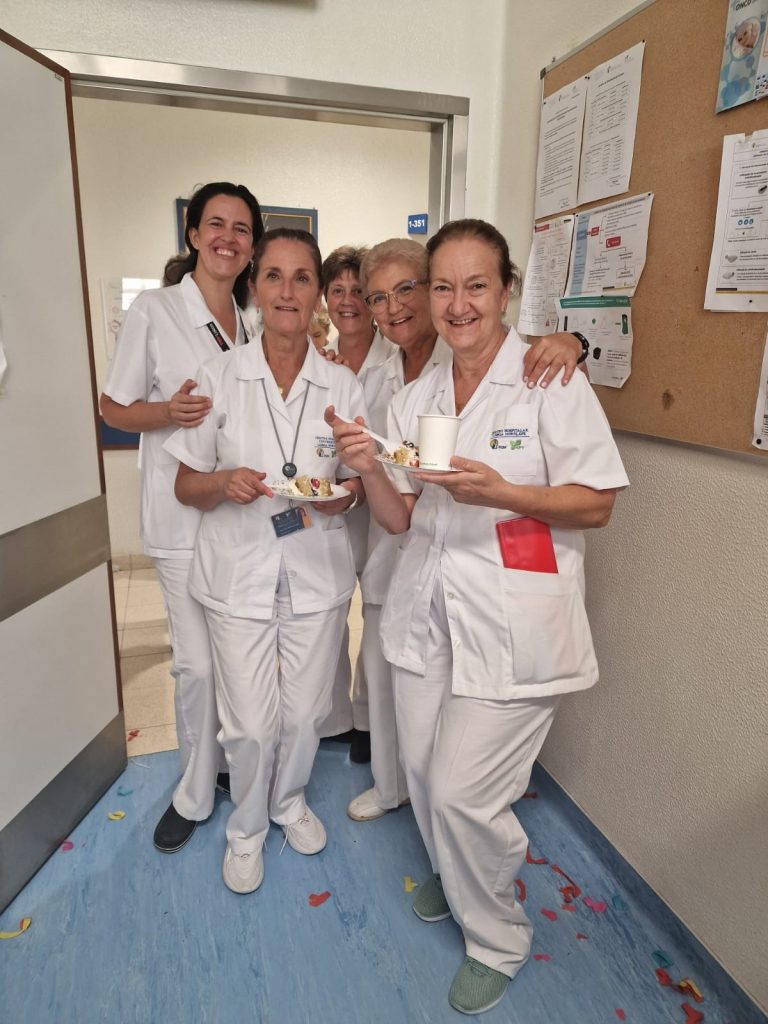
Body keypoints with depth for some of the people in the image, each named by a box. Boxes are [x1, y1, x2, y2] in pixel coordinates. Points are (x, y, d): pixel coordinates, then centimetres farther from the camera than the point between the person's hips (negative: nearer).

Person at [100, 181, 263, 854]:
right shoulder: (154, 311, -3)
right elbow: (114, 409, 0)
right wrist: (167, 412, -19)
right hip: (185, 516, -4)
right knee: (198, 664, 1)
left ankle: (235, 763, 37)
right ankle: (196, 792, 25)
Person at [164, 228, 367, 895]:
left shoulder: (343, 385, 0)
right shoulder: (220, 378, -4)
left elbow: (361, 481, 7)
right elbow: (187, 486, 1)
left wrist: (346, 494, -16)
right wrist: (226, 484, -21)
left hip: (317, 571, 2)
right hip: (239, 571, -1)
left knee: (305, 710, 14)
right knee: (251, 722, 6)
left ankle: (290, 800, 47)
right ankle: (247, 826, 37)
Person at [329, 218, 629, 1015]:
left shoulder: (550, 381, -7)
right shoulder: (413, 399, 8)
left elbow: (596, 504, -8)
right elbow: (400, 519, 7)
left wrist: (499, 492, -23)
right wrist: (368, 469, -13)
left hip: (512, 625, -5)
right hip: (426, 613, 5)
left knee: (463, 791, -2)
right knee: (422, 770, 14)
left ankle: (496, 942, 30)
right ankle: (452, 876, 48)